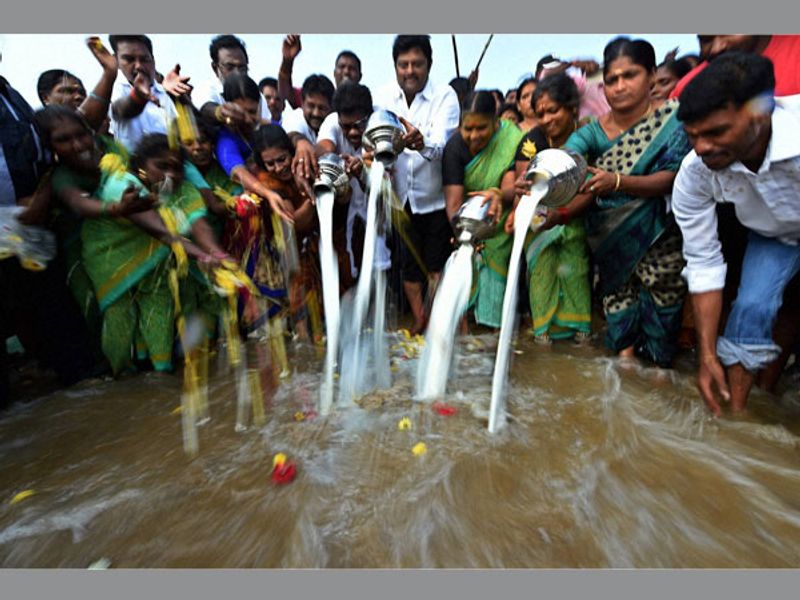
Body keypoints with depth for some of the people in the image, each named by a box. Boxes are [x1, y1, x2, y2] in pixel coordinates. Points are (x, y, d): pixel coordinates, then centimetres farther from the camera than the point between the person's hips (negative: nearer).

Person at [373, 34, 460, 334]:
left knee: (435, 264, 6)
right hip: (400, 197, 3)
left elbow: (441, 147, -27)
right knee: (407, 263, 12)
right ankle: (418, 318, 34)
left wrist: (420, 142, -49)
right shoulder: (383, 95, -1)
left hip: (435, 197, -3)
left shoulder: (445, 95, -12)